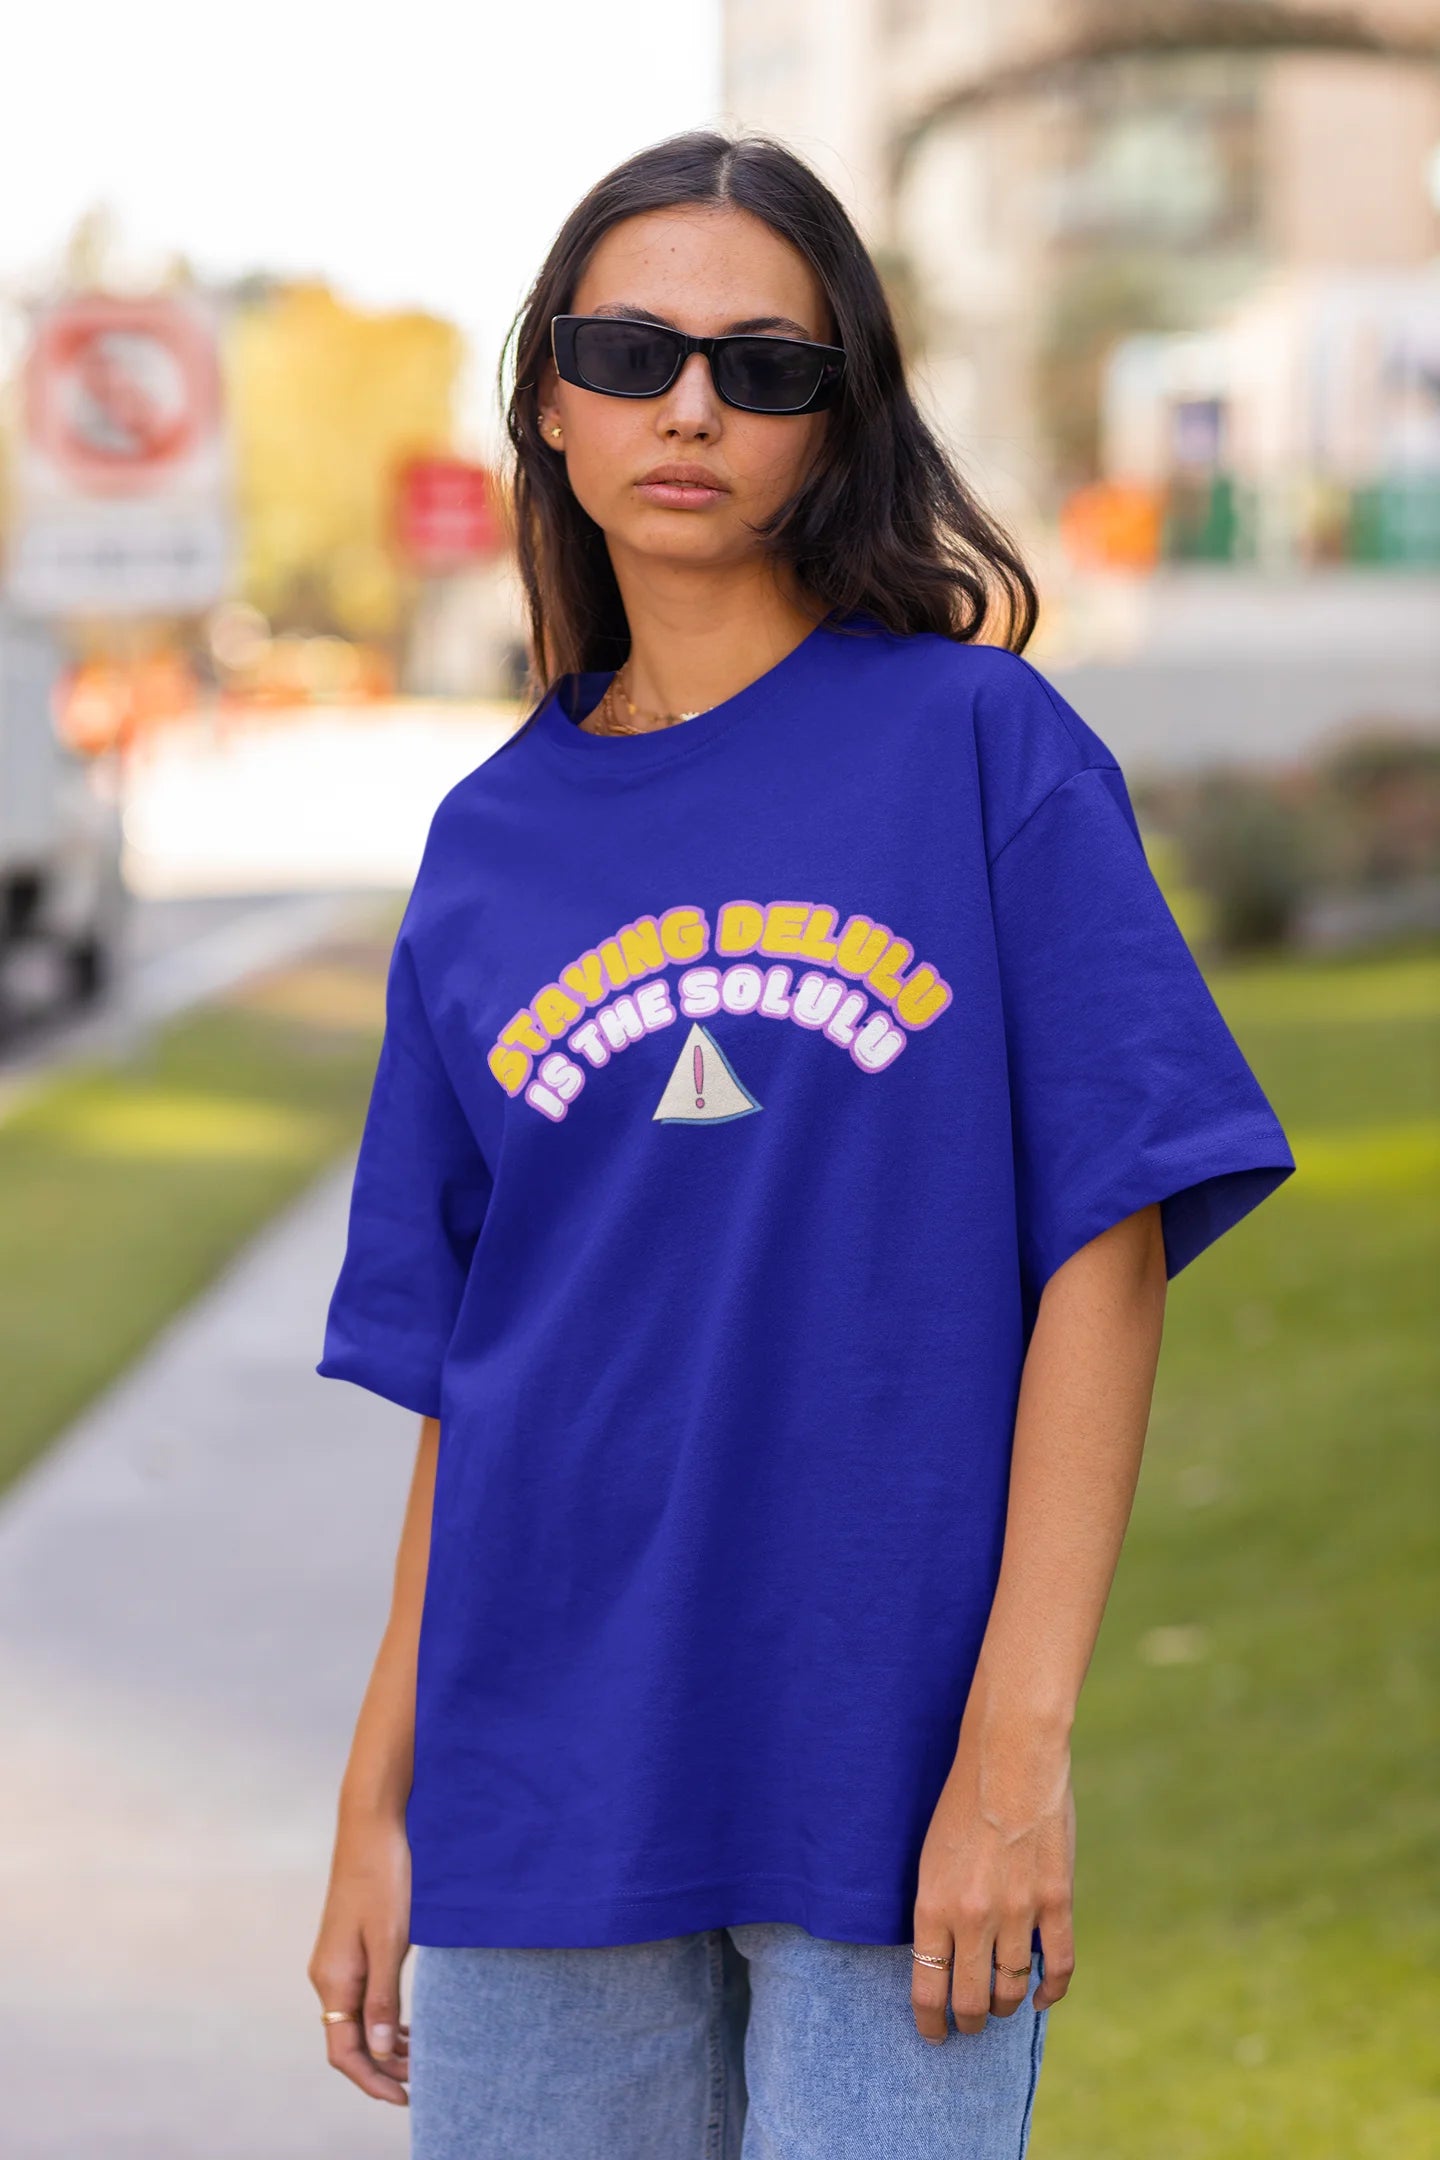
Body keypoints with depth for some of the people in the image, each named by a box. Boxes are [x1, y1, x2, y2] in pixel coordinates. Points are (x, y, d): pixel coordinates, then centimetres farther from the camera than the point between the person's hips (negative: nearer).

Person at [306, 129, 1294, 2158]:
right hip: (537, 1793, 3)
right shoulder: (492, 844, 10)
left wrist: (1020, 1733, -12)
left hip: (887, 1791, -3)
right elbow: (462, 1377, 12)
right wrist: (376, 1799, 8)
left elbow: (1107, 1249, -6)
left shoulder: (982, 745, -1)